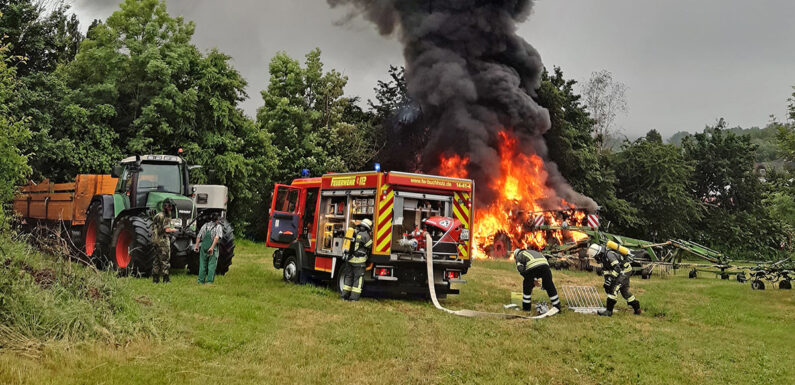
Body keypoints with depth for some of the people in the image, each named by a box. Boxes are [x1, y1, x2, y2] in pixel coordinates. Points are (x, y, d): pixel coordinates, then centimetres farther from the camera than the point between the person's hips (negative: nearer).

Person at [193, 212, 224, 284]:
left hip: (203, 247, 4)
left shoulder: (205, 225, 13)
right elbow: (217, 237, -16)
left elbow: (198, 236, 7)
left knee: (202, 265, 11)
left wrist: (196, 245, 9)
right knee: (212, 265, 2)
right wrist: (212, 247, -21)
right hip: (213, 248, -4)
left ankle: (201, 281, 13)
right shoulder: (218, 226, -1)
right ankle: (209, 281, -1)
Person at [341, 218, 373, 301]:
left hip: (349, 259, 7)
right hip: (359, 260, -7)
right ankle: (354, 297, 1)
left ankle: (345, 295, 18)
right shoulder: (365, 235, -11)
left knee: (348, 276, 15)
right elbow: (370, 246, -2)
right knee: (358, 278, 2)